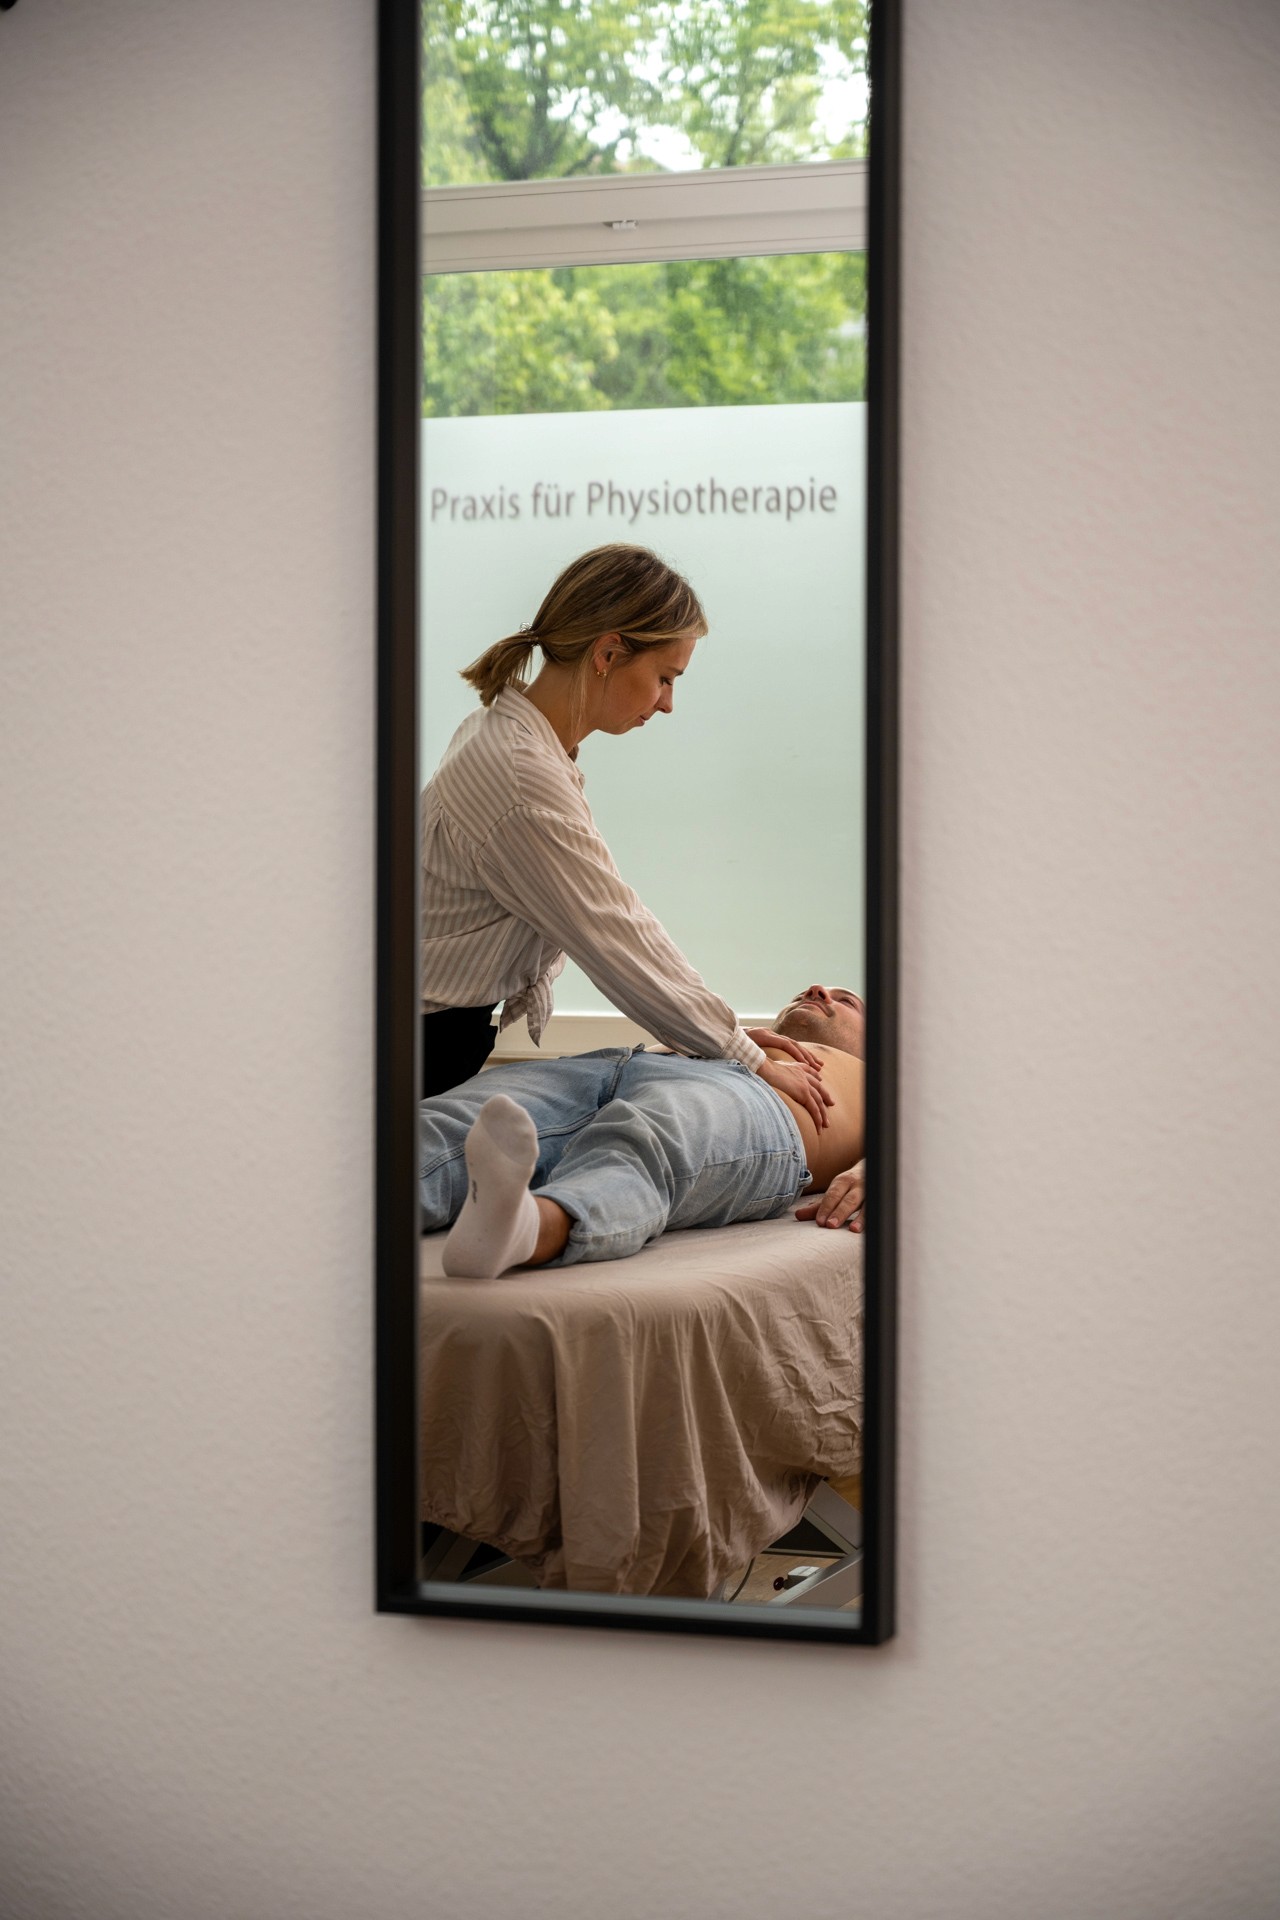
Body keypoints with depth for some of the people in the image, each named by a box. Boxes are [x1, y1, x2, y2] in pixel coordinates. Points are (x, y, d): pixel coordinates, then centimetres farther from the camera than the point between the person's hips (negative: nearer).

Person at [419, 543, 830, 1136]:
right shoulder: (520, 779, -26)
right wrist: (749, 1058, -10)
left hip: (455, 1026, 10)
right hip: (424, 1043, -10)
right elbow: (618, 941, -20)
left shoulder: (511, 728, 6)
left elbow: (615, 915, 9)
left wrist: (726, 1030, 5)